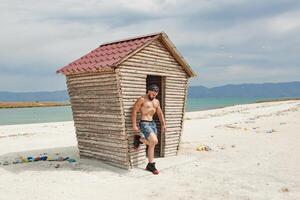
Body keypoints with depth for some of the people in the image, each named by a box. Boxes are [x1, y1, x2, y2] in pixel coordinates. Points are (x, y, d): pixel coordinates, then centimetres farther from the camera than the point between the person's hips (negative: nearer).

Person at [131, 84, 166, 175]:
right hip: (144, 123, -7)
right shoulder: (142, 99, -9)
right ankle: (139, 139, 3)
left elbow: (160, 113, 21)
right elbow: (134, 111, -12)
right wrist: (134, 125, -16)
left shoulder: (156, 102, 13)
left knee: (152, 145, 8)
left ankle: (150, 165, 17)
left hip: (152, 123, 8)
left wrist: (163, 124, 13)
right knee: (154, 141, -22)